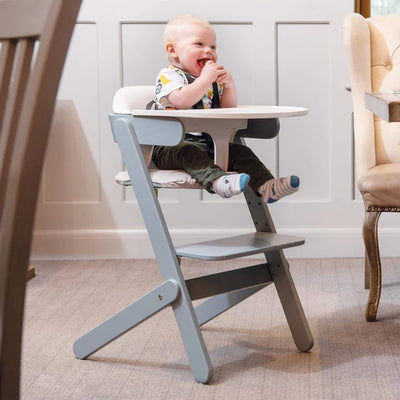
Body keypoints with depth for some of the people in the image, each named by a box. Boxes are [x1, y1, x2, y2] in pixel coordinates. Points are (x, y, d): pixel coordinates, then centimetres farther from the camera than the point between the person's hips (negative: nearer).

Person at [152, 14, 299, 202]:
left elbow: (227, 109, 17)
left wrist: (229, 86, 0)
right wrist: (205, 79, -20)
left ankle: (265, 187, -24)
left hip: (209, 143, 7)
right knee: (189, 152, -37)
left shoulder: (212, 82, 19)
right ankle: (217, 180, -61)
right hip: (173, 144, -7)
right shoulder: (168, 76, -3)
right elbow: (182, 100, -23)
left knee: (240, 151, -10)